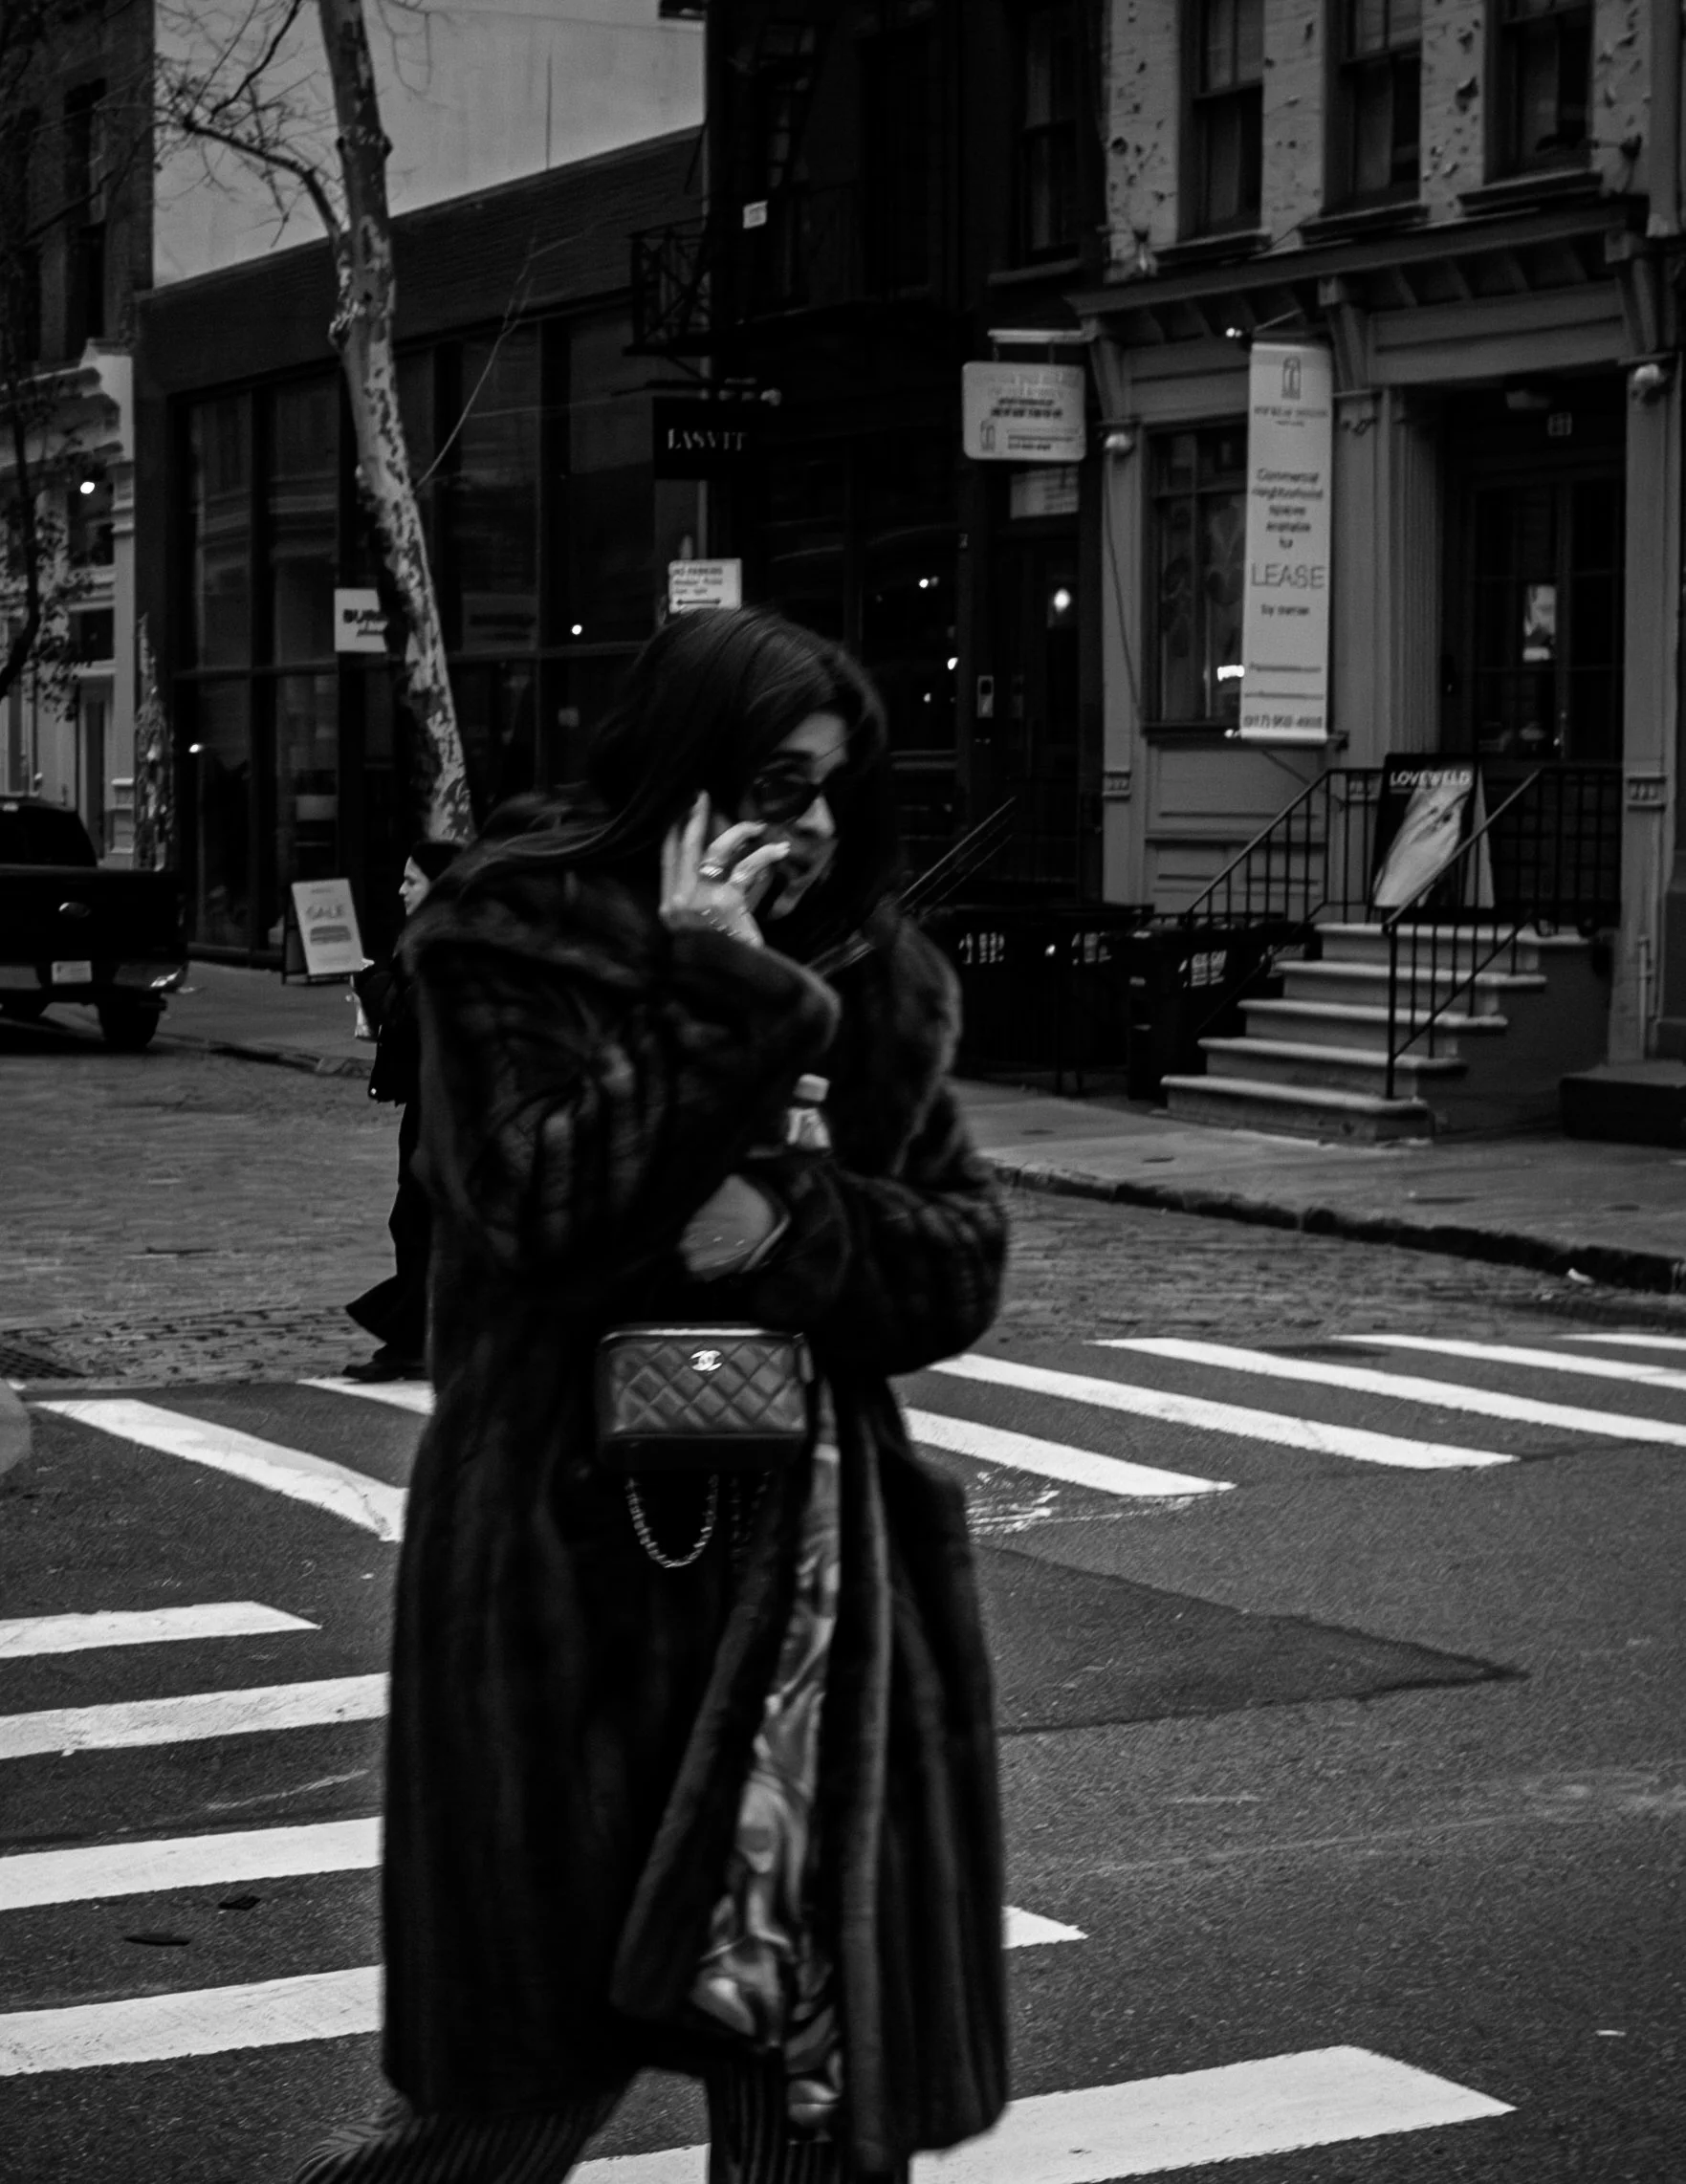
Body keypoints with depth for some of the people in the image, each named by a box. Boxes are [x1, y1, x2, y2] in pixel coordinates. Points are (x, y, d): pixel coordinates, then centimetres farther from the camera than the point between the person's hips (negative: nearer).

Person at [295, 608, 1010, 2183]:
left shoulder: (871, 984, 10)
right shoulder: (513, 947, -6)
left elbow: (967, 1254, 7)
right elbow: (544, 1209, -19)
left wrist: (801, 1225, -12)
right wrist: (711, 989, -17)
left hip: (813, 1541, 5)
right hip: (572, 1542, -5)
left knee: (819, 2021, 5)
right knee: (545, 2044, 2)